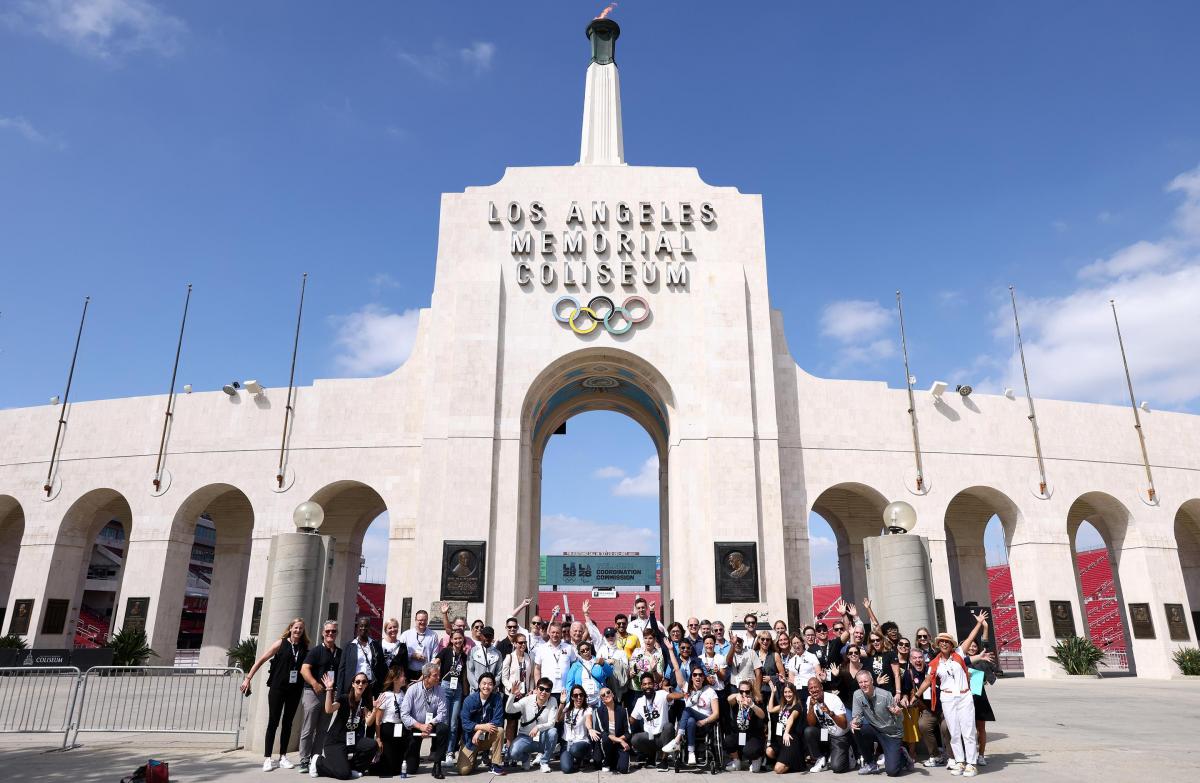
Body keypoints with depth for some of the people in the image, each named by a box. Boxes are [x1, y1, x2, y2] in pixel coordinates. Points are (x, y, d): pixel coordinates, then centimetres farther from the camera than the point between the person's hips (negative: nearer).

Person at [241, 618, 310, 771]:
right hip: (277, 688, -2)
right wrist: (248, 678, -6)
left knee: (287, 722, 9)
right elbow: (261, 660, -2)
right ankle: (267, 758, 5)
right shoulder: (281, 643, -3)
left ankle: (283, 757, 17)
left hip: (295, 690, 3)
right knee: (273, 722, 0)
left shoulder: (305, 648, 4)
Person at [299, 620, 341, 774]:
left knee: (322, 730, 10)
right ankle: (304, 761, 4)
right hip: (313, 693, -5)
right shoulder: (316, 651, -3)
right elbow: (304, 669, -14)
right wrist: (314, 683, -28)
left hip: (330, 694, 5)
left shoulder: (341, 653, 11)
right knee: (308, 729, -2)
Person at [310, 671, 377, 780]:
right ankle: (318, 762, 7)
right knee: (343, 774, -22)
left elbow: (368, 722, -7)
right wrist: (329, 689, -34)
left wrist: (375, 708, -22)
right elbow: (329, 710, -27)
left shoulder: (365, 702, 5)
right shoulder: (344, 698, -8)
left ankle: (351, 767, 2)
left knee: (372, 745, -25)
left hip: (353, 740, 5)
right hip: (335, 741, -5)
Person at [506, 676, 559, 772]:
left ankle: (544, 761, -6)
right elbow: (508, 710, -18)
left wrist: (538, 727, -33)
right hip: (526, 737, 0)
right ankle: (526, 758, 10)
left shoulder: (553, 701, -8)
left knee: (553, 732, -32)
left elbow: (551, 723, -14)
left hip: (542, 739, 1)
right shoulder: (527, 700, -8)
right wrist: (512, 694, -34)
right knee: (513, 753, -29)